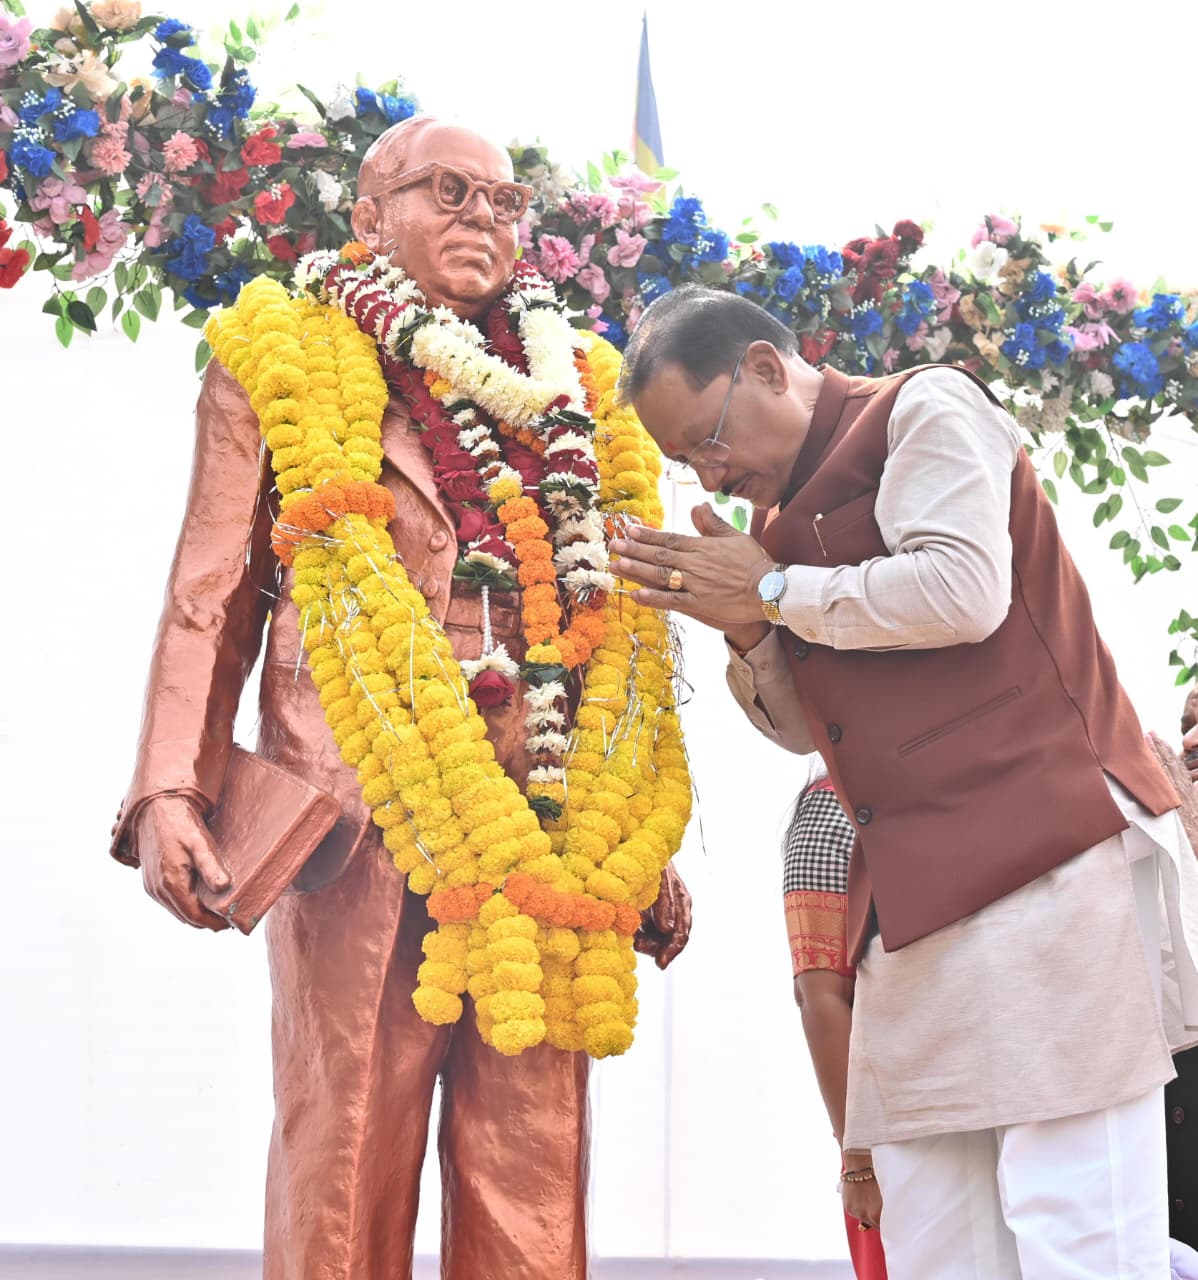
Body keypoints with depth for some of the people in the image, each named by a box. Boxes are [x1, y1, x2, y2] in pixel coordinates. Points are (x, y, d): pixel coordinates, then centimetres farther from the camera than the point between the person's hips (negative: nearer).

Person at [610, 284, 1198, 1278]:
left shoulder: (928, 408, 0)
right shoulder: (791, 508, 24)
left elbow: (964, 590, -16)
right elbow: (805, 724, 27)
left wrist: (773, 591, -5)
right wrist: (748, 631, 7)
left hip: (1045, 854, -9)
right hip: (916, 901, 9)